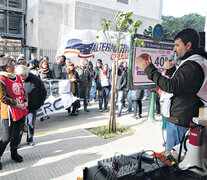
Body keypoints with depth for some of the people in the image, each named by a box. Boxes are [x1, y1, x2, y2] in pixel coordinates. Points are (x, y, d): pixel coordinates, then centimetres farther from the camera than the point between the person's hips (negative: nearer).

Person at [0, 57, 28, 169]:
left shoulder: (17, 77, 10)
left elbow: (23, 91, 17)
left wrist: (25, 102, 1)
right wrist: (17, 104, -17)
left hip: (21, 111, 7)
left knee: (17, 134, 17)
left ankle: (14, 153, 37)